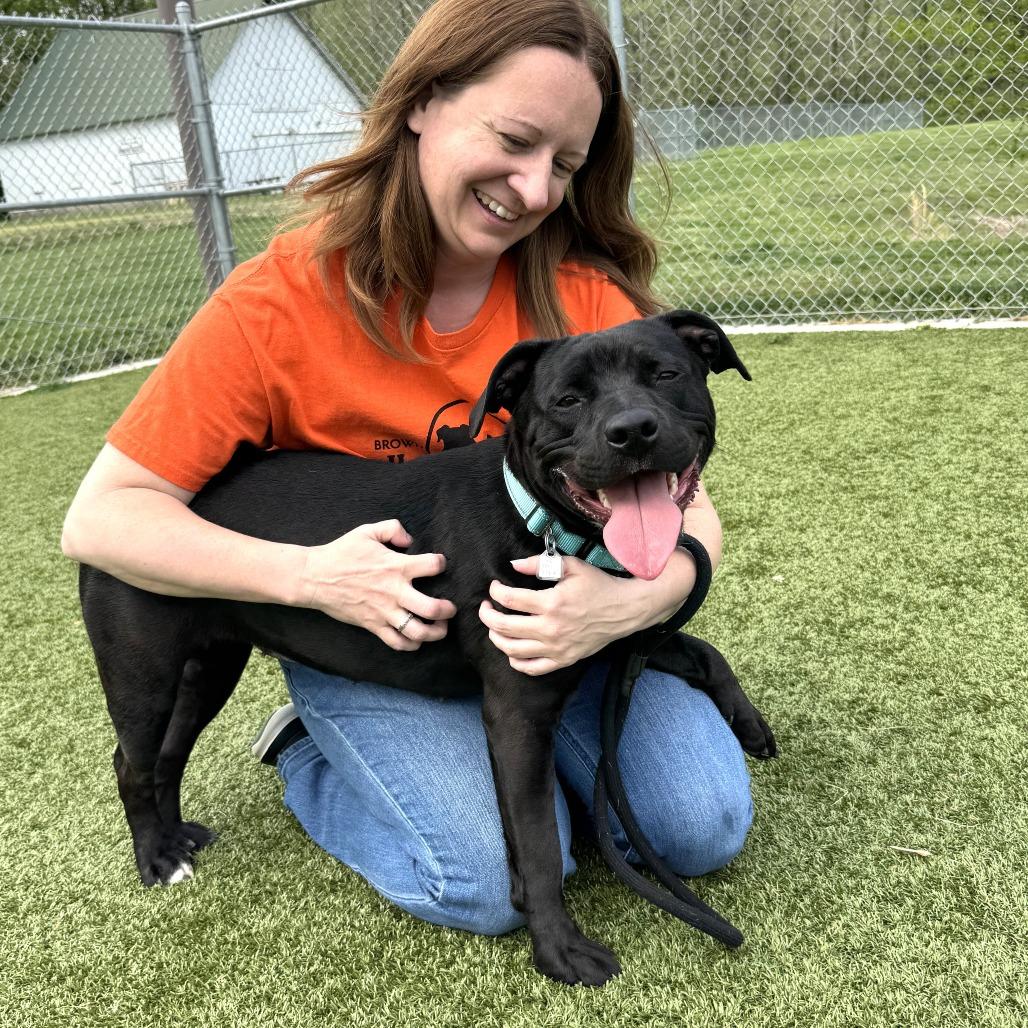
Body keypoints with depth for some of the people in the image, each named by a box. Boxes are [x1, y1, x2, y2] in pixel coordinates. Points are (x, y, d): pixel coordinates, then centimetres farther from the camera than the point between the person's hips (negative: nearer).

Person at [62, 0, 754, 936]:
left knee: (703, 827, -12)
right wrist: (307, 575, -30)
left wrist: (631, 602, -35)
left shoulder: (583, 292, -14)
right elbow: (101, 515, -16)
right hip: (364, 630, -2)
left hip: (551, 605, 3)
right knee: (500, 880, -19)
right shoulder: (282, 304, -20)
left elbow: (690, 515, -12)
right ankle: (311, 752, 9)